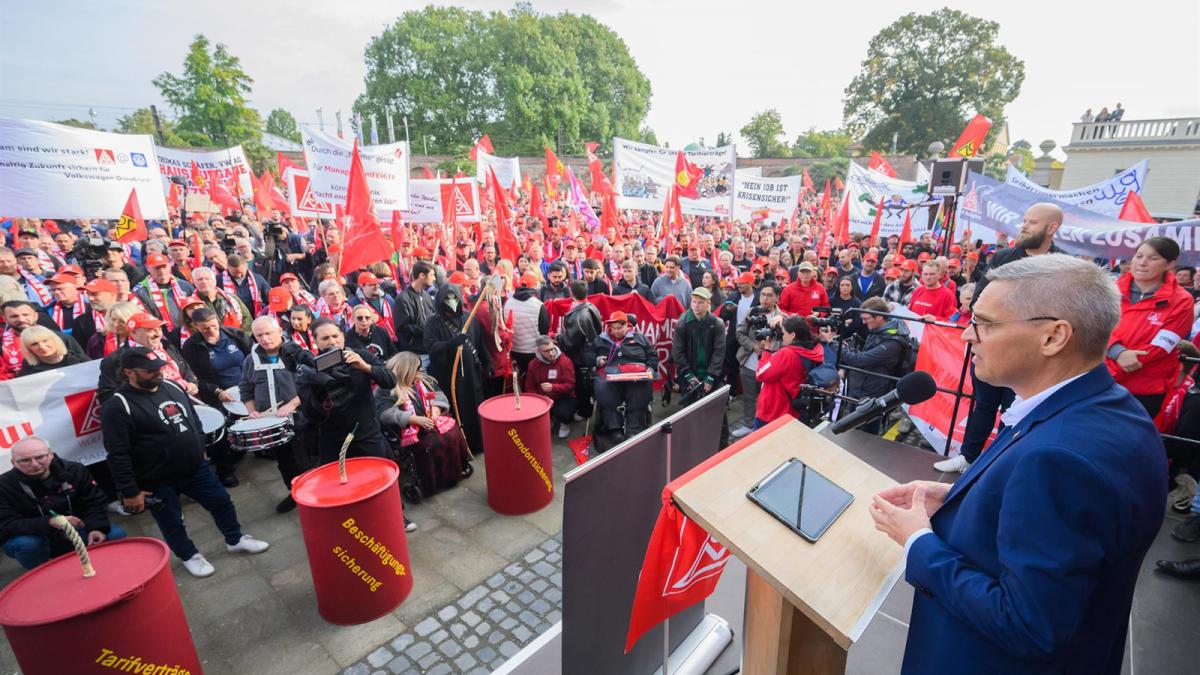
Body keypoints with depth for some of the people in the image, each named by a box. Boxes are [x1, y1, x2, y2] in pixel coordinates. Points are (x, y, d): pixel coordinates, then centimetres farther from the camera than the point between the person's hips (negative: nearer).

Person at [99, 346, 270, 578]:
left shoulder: (172, 387, 2)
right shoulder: (118, 406, -18)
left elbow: (194, 421, 16)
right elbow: (118, 455, -18)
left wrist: (200, 450, 17)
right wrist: (129, 491, -16)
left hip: (195, 468, 6)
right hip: (157, 481, -5)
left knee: (221, 501, 13)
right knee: (172, 523, 12)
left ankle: (235, 539, 33)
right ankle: (190, 556, 35)